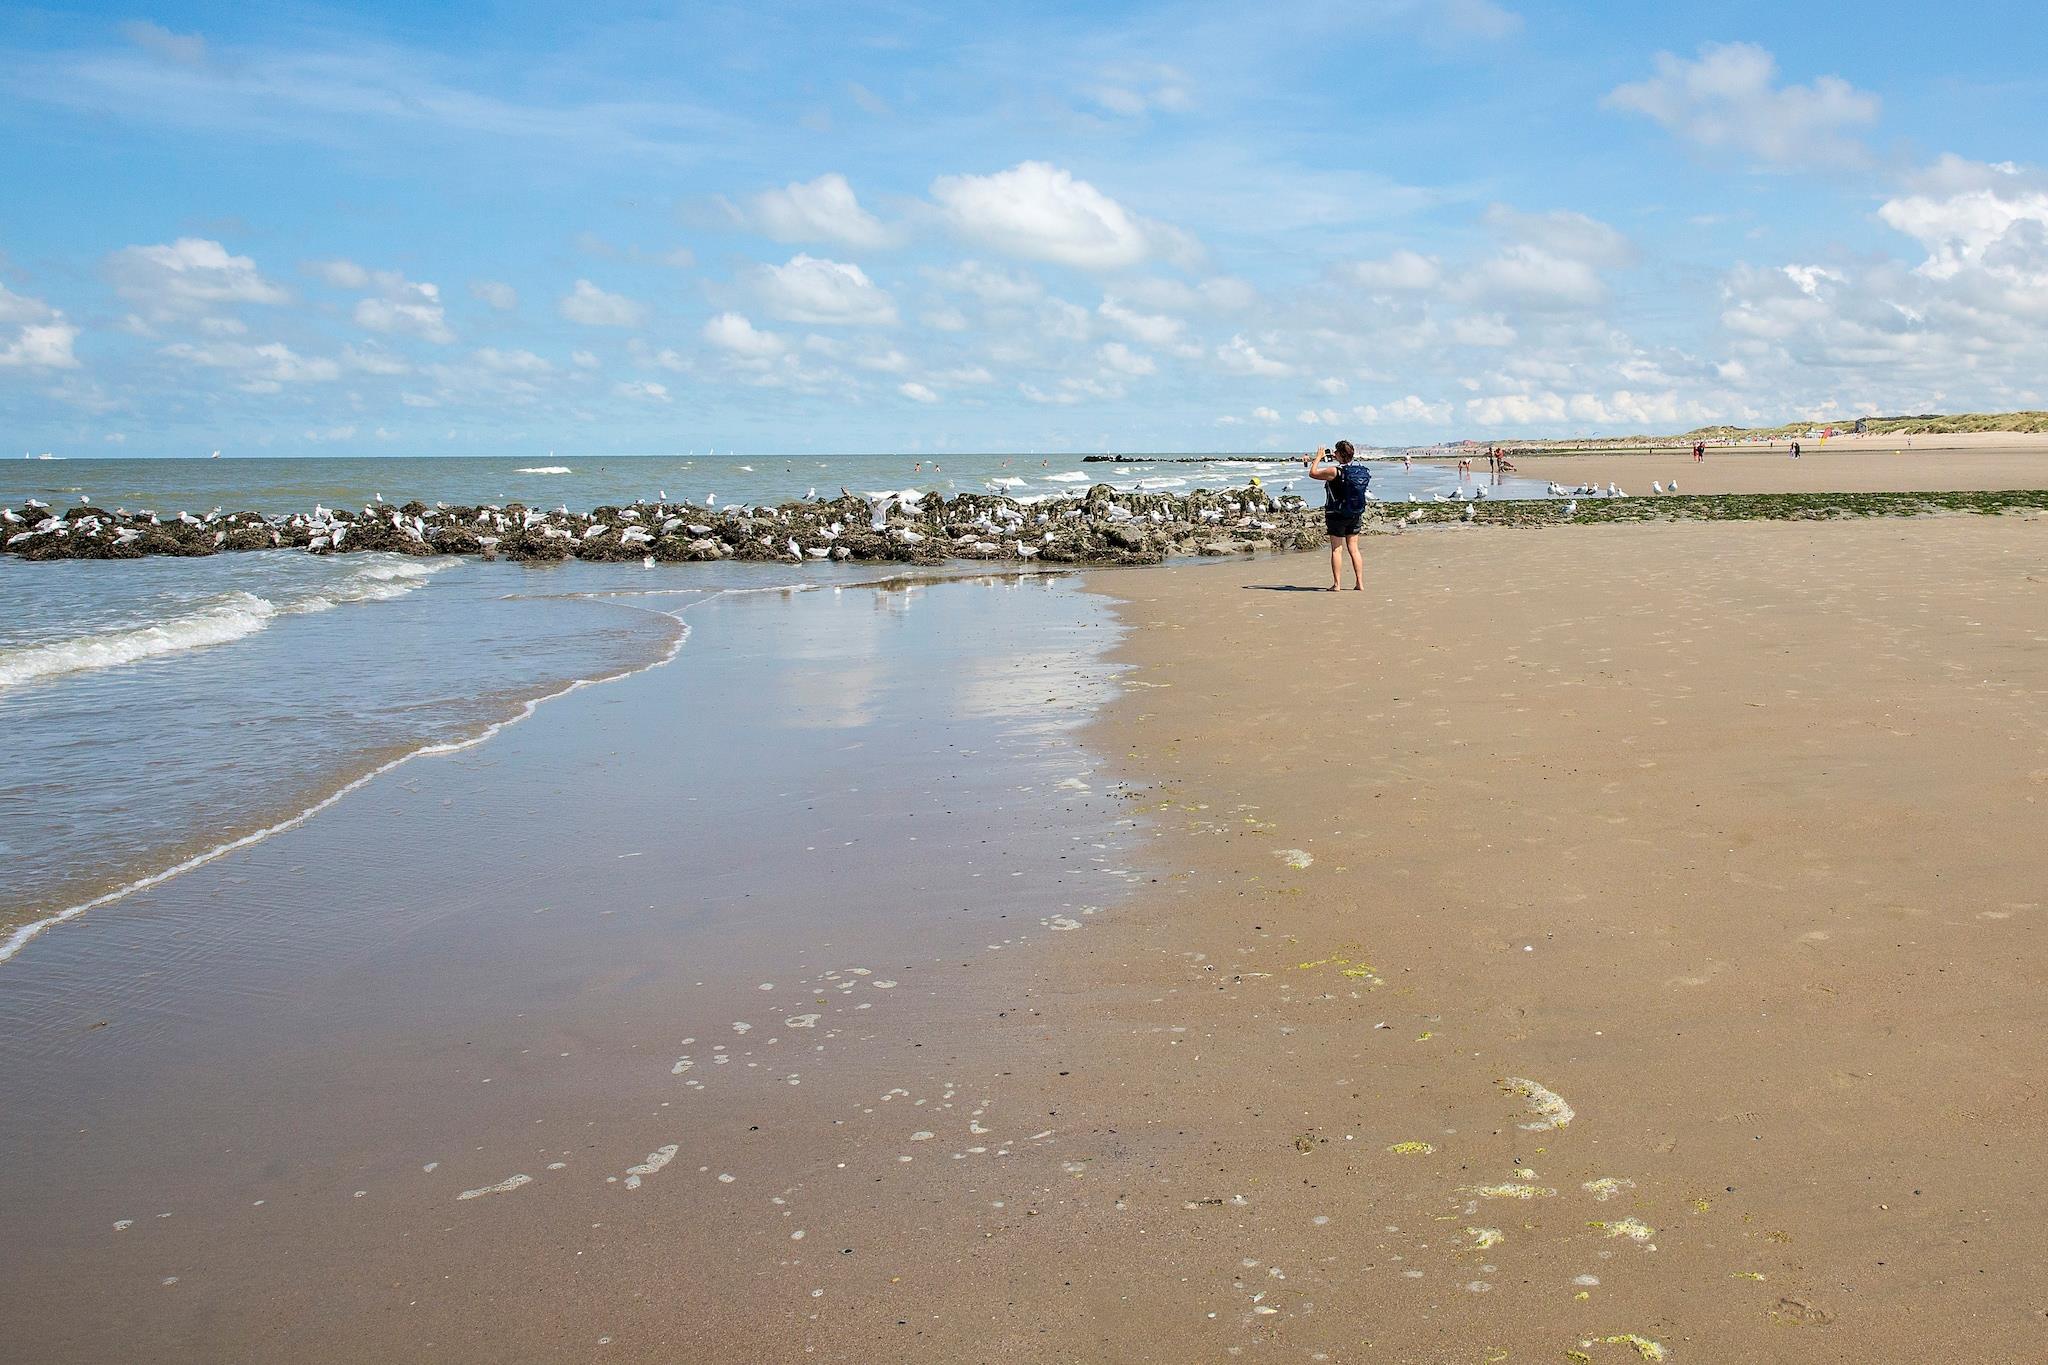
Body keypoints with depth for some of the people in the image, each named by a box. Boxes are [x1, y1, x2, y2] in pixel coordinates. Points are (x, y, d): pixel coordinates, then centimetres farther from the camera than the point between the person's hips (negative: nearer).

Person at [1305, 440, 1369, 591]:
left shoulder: (1334, 471, -18)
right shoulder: (1361, 471, 2)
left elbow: (1313, 473, -8)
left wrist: (1318, 457, 6)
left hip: (1337, 515, -5)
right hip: (1356, 516, 5)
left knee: (1336, 549, 2)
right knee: (1353, 549, 10)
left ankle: (1337, 584, 1)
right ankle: (1360, 583, 9)